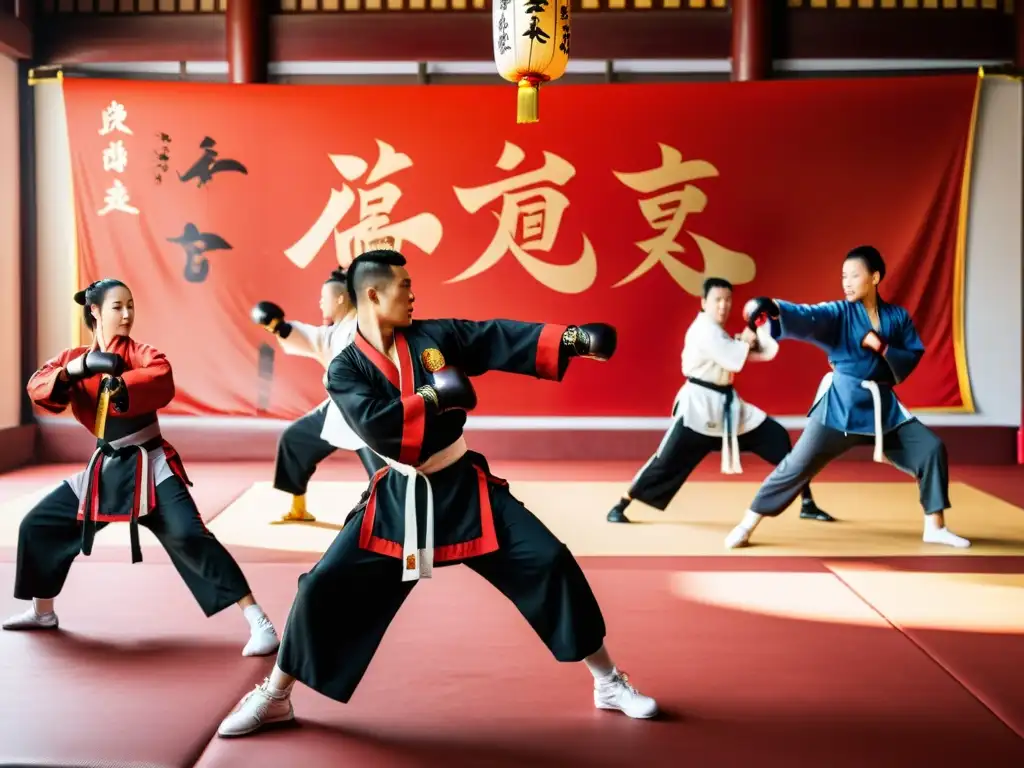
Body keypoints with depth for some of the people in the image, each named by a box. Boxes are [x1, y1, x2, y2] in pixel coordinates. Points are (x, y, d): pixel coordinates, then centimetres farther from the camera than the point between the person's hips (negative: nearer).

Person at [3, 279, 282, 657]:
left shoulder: (139, 352, -6)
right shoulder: (73, 357, 9)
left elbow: (162, 378, -28)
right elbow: (38, 389, -6)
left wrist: (118, 386, -37)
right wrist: (71, 371, -22)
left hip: (149, 465, -6)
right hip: (105, 467, 6)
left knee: (188, 537, -23)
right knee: (38, 525, 12)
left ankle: (259, 622, -23)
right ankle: (42, 612, 36)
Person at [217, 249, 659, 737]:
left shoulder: (436, 336, -2)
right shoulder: (345, 370, -8)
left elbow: (505, 338, -8)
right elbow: (376, 426, -24)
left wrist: (576, 337, -17)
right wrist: (435, 395, -23)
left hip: (464, 487, 2)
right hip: (398, 497, -2)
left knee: (550, 563, -4)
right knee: (325, 588, -5)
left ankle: (609, 683, 13)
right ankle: (274, 697, 20)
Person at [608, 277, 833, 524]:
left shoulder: (717, 332, 15)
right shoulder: (703, 329, -14)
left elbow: (767, 352, 10)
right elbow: (733, 361, -24)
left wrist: (760, 326, -5)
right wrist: (745, 342, -5)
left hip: (726, 403, 9)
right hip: (699, 403, -9)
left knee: (778, 438, 3)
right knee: (668, 460, -11)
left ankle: (807, 504, 11)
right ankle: (620, 506, 3)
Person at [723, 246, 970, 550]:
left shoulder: (898, 317, 4)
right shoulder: (838, 313, -6)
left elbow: (914, 355, 3)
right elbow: (805, 318, -25)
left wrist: (883, 348, -16)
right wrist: (772, 308, -46)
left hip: (882, 404, 4)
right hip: (840, 404, -3)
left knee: (931, 449, -1)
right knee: (798, 465, -8)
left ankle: (935, 527, 16)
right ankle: (746, 526, 1)